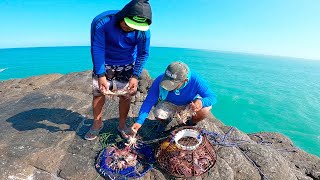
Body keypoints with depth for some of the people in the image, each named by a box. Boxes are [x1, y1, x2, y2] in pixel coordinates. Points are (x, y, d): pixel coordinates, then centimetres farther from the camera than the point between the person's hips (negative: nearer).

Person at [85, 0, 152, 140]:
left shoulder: (143, 31, -23)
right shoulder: (101, 22, -26)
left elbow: (143, 54, -14)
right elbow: (97, 49, -24)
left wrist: (135, 76, -23)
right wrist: (101, 75, -31)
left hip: (127, 66, 0)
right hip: (103, 64, 0)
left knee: (125, 96, -2)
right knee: (98, 93, 1)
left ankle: (122, 125, 19)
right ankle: (97, 124, 23)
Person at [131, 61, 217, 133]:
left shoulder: (195, 80, -33)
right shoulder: (160, 80, -32)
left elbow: (213, 96, -25)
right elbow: (148, 102, -26)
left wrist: (201, 101, -49)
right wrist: (139, 121, -37)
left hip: (190, 104, 1)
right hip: (169, 104, 0)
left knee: (204, 110, -28)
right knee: (159, 115, -29)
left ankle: (191, 124, 6)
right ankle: (166, 121, 10)